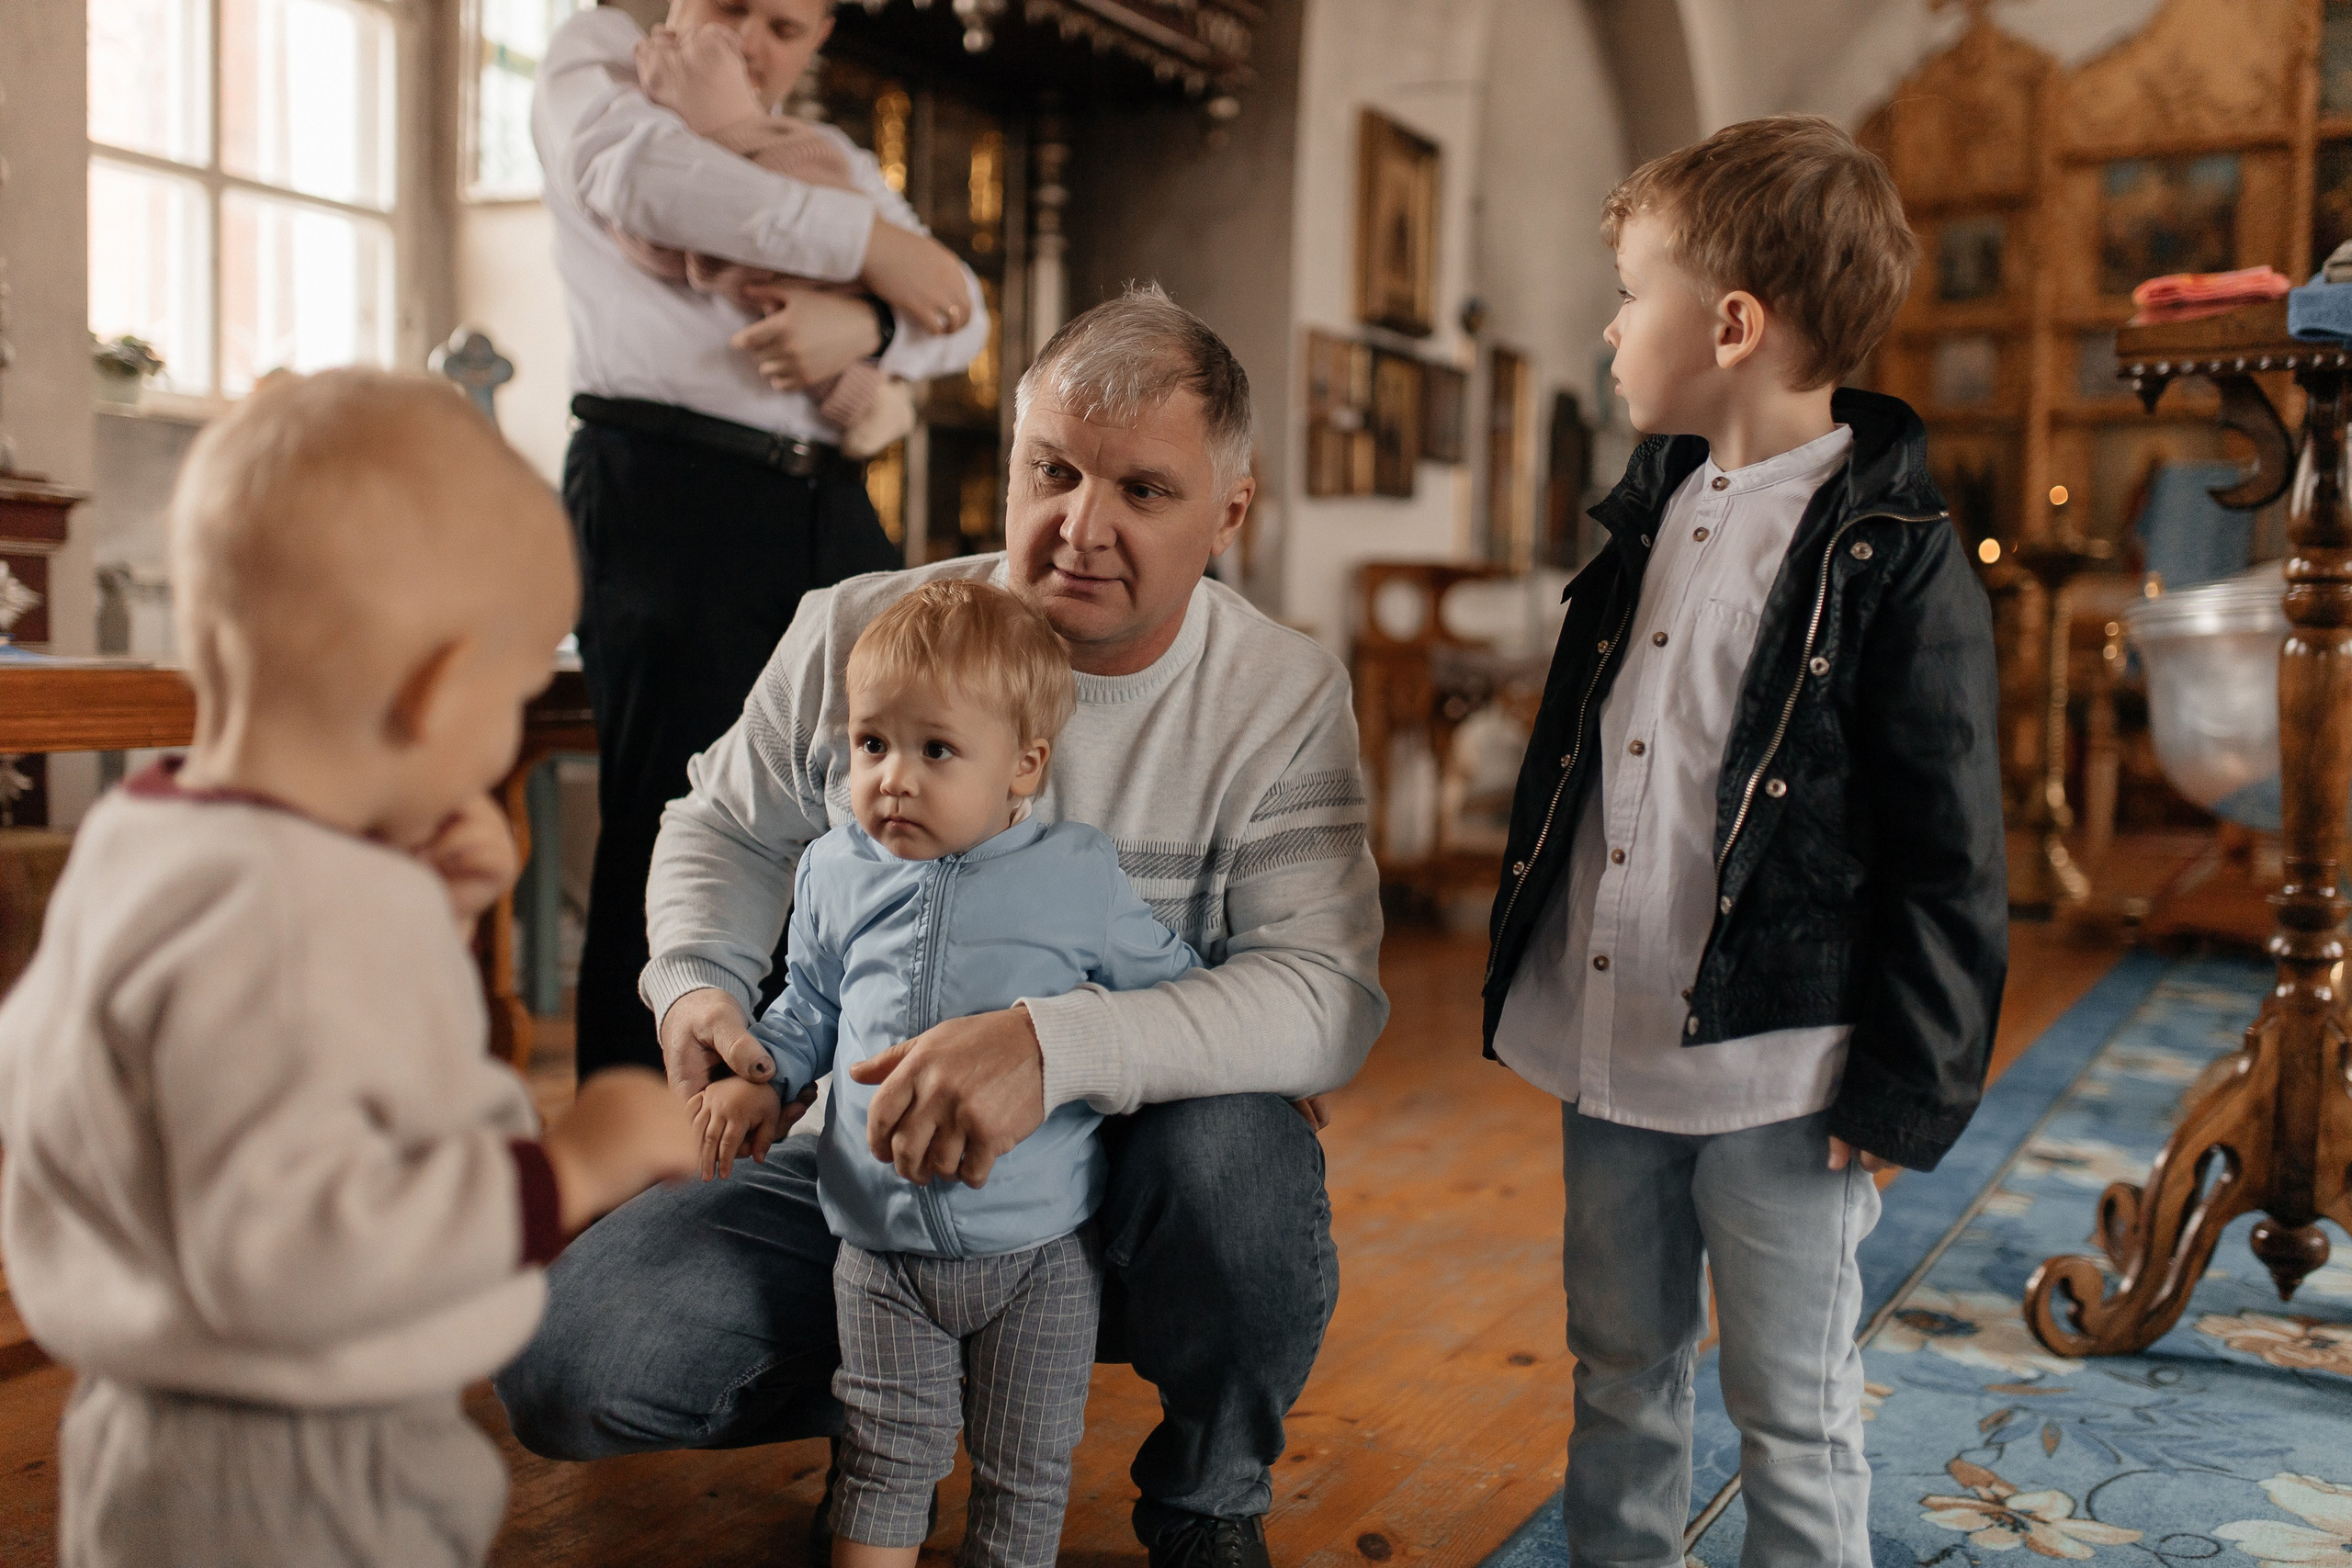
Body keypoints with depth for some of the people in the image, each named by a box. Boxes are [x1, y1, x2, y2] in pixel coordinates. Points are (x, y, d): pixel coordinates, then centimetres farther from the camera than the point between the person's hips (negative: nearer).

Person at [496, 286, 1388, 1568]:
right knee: (566, 1375, -17)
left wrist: (1058, 1044, -39)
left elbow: (1328, 995, -23)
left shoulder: (1284, 697, -11)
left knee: (1244, 1144, -37)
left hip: (1118, 1189, -1)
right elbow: (729, 827, 13)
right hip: (866, 1162, 2)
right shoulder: (858, 631, -5)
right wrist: (698, 982, -9)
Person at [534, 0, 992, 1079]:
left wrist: (865, 325, -11)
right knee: (671, 835, -7)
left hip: (829, 505, 5)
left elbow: (959, 312, 12)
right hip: (665, 487, -5)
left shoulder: (832, 159, 26)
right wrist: (867, 244, -9)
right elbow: (637, 170, -11)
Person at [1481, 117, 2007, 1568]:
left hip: (1774, 1076, -6)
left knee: (1793, 1414, 10)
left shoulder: (1898, 562, -13)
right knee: (1619, 1376, 20)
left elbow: (1949, 857, -12)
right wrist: (1528, 983, 15)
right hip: (1605, 1057, 7)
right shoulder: (1650, 513, 9)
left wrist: (1912, 1087, -12)